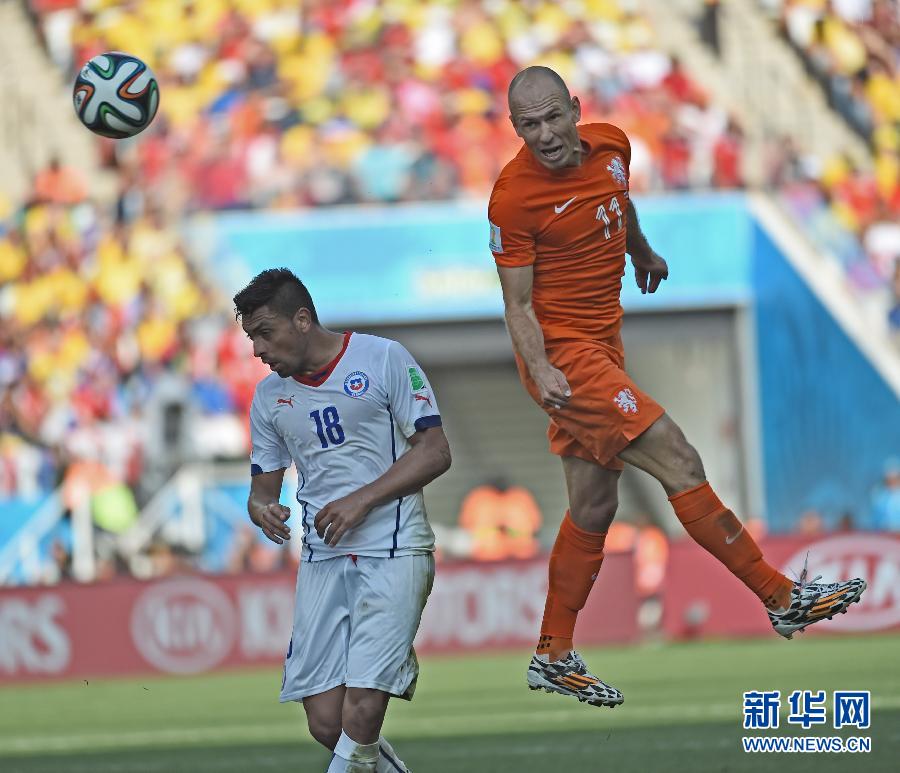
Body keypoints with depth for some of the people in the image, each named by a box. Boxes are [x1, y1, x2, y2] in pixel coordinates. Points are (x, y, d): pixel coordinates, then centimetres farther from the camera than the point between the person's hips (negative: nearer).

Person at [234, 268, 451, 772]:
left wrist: (363, 500, -14)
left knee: (360, 714, -19)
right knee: (326, 722, -5)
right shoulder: (269, 396, 12)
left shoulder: (383, 359, -2)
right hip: (323, 559, 5)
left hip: (393, 550, -5)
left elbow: (435, 452, -4)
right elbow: (264, 486, 18)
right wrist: (262, 509, -7)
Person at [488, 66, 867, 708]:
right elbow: (518, 303, -15)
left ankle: (554, 657, 20)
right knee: (679, 463, -13)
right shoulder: (514, 197, -19)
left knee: (594, 509, 11)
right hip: (562, 354, -8)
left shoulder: (611, 146, 0)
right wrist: (540, 371, -30)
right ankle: (782, 598, -8)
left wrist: (644, 255, 42)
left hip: (603, 345, 8)